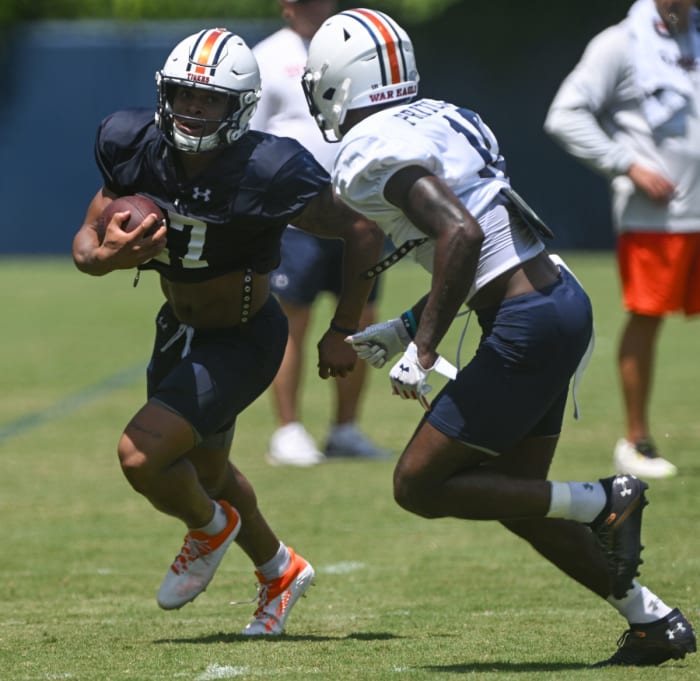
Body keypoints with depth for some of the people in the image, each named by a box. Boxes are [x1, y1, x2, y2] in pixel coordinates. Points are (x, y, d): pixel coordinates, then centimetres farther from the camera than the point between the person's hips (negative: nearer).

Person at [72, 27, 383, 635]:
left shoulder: (266, 174, -30)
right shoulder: (136, 149, -17)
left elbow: (364, 233, -18)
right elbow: (86, 240, -8)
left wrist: (342, 332, -11)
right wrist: (106, 256, -32)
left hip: (243, 340, -7)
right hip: (179, 329, 7)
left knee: (142, 456, -20)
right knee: (204, 474, 25)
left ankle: (211, 528, 13)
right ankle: (280, 571, 52)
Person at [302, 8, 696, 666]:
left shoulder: (374, 153, -13)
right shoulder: (440, 119, 16)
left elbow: (461, 234, -26)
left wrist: (424, 347, -21)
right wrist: (405, 328, 22)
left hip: (528, 328, -10)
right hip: (562, 299, 10)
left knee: (419, 485, 0)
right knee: (515, 495, 19)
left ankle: (604, 503, -2)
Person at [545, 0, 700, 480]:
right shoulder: (620, 45, -4)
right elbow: (565, 116, -10)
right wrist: (628, 166, -15)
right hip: (651, 215, -5)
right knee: (646, 319, -1)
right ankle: (636, 442, 9)